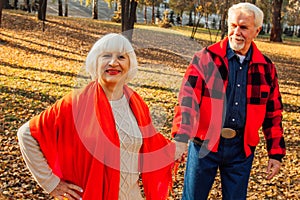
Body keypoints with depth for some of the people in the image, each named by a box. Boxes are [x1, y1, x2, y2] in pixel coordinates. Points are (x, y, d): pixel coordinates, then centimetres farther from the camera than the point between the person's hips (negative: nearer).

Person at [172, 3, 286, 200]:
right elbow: (188, 99, -16)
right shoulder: (206, 58, -7)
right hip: (204, 144, -2)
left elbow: (273, 113, 10)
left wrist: (276, 153, 9)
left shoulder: (266, 67, 3)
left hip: (242, 147, 3)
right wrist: (181, 138, -28)